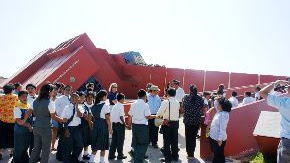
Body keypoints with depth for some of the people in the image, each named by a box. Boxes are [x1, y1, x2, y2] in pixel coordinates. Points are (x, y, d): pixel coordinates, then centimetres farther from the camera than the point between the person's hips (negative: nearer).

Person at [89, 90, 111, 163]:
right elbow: (107, 118, -13)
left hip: (96, 124, 6)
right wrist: (110, 128, -6)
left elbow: (93, 116, 8)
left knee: (95, 143, 15)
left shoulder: (94, 106, 8)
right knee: (103, 144, 5)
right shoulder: (105, 106, -12)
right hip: (103, 125, -6)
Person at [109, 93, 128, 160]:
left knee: (114, 140, 13)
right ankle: (120, 155, 14)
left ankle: (111, 155, 18)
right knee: (120, 140, 5)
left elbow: (111, 116, 10)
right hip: (119, 124, -7)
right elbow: (121, 117, -19)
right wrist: (125, 124, -11)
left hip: (114, 124, 8)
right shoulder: (121, 106, -14)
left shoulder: (114, 106, 10)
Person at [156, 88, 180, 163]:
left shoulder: (165, 102, -13)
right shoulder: (177, 103, 4)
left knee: (167, 141, 4)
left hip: (167, 123, -5)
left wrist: (158, 116, 5)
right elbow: (178, 111, 9)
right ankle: (175, 157, 25)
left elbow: (159, 112, -16)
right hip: (176, 122, 5)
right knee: (174, 140, 15)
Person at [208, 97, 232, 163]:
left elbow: (222, 128, -23)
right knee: (215, 154, 22)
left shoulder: (224, 114, -21)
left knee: (219, 156, 8)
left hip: (218, 139, -8)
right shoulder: (219, 112, 6)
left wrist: (220, 139, -22)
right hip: (213, 137, 8)